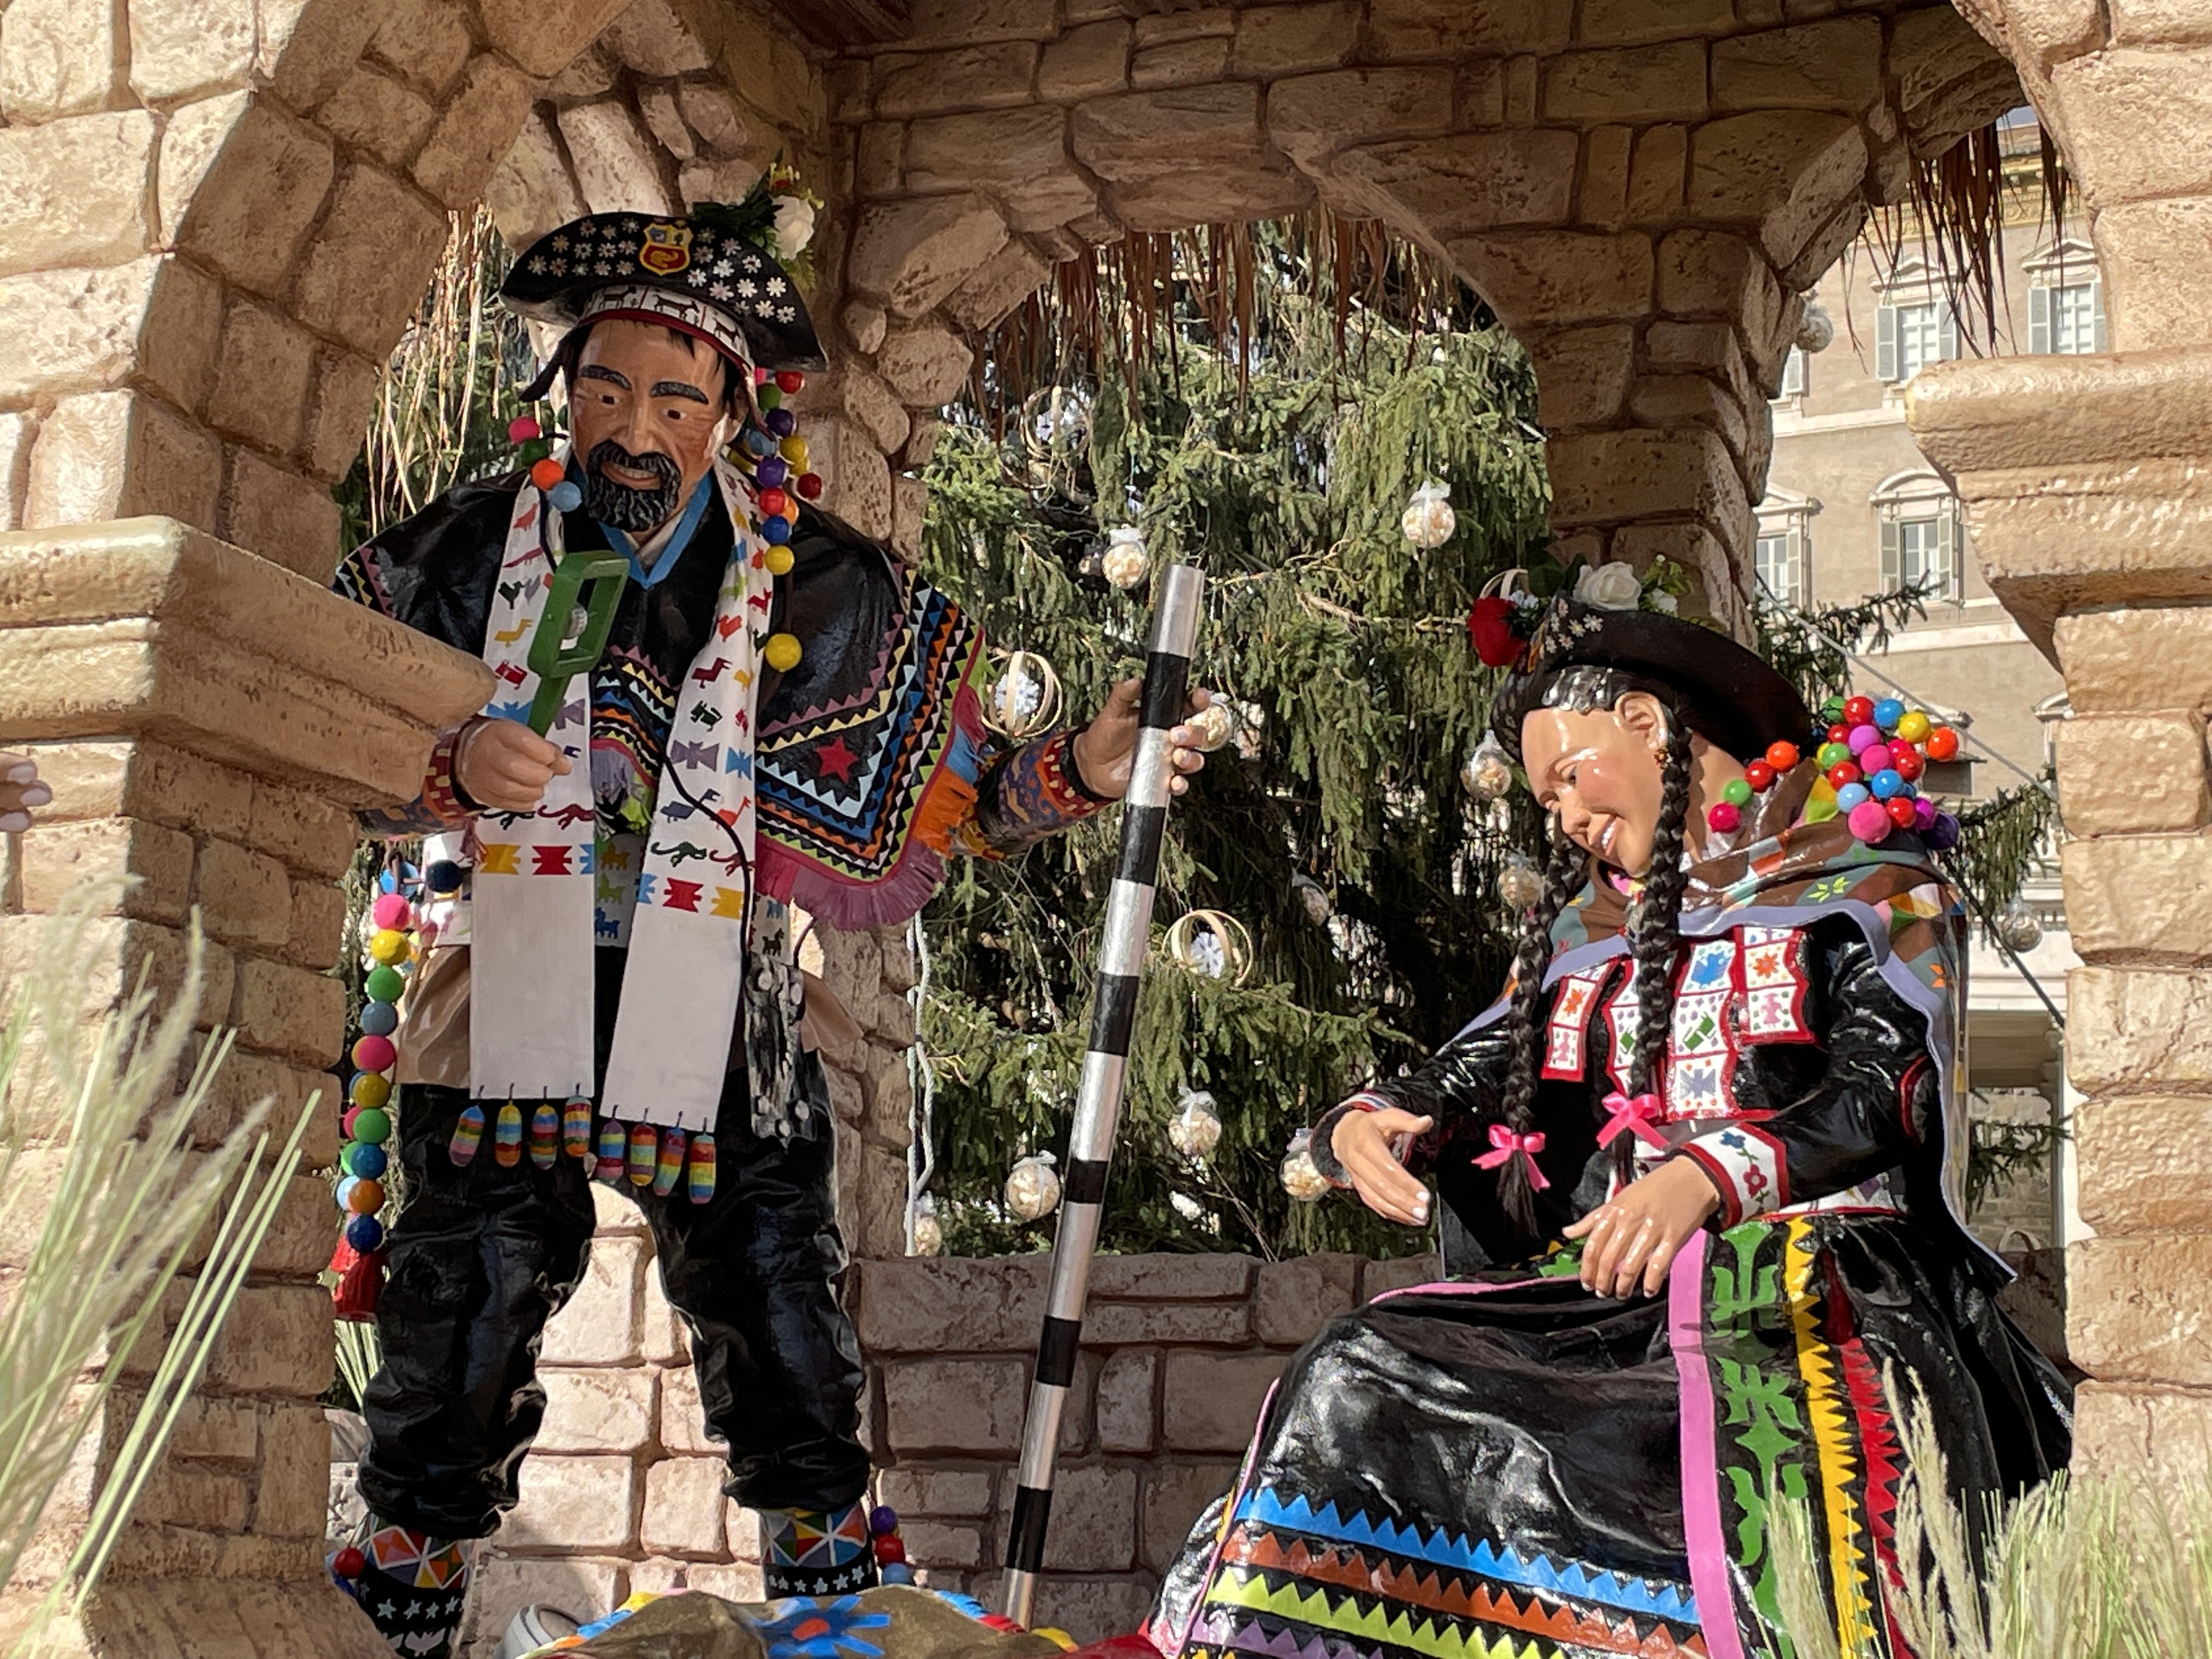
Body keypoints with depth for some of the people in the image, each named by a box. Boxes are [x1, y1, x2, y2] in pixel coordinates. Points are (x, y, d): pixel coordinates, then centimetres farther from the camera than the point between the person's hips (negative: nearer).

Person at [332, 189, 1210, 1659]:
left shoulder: (806, 583, 0)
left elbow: (944, 783, 2)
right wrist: (452, 771, -15)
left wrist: (1080, 772, -13)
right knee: (450, 1382, 5)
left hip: (724, 1034, 0)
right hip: (507, 1020, 0)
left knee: (792, 1378, 6)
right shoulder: (468, 551, 0)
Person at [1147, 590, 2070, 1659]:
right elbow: (1464, 1081, 20)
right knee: (1359, 1385, -22)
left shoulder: (1868, 876, 11)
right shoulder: (1586, 927, 28)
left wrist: (1704, 1178, -21)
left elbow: (1886, 1087, -4)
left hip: (1809, 1286, -5)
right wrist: (1364, 1127, -5)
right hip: (1604, 1289, 5)